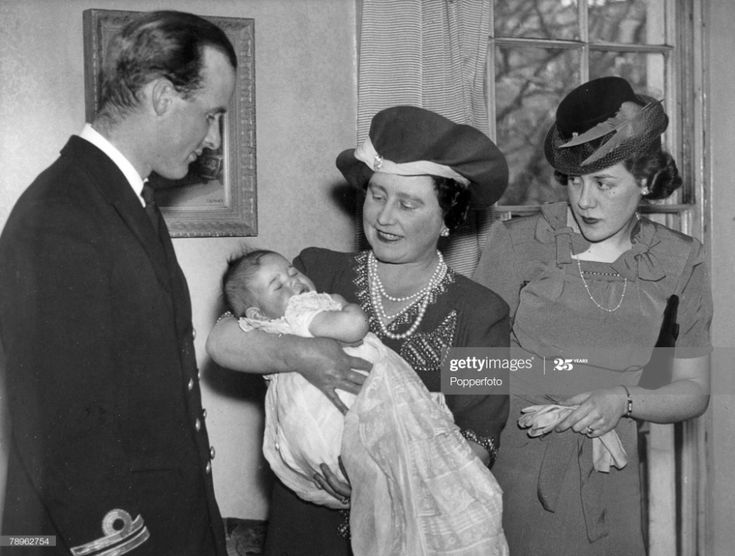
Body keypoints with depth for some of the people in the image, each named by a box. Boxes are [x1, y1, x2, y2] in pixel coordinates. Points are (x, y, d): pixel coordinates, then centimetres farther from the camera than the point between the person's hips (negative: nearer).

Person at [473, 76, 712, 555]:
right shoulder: (517, 242, -5)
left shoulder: (679, 260, 2)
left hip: (609, 485, 2)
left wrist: (623, 400, -10)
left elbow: (693, 391, 8)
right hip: (513, 472, -2)